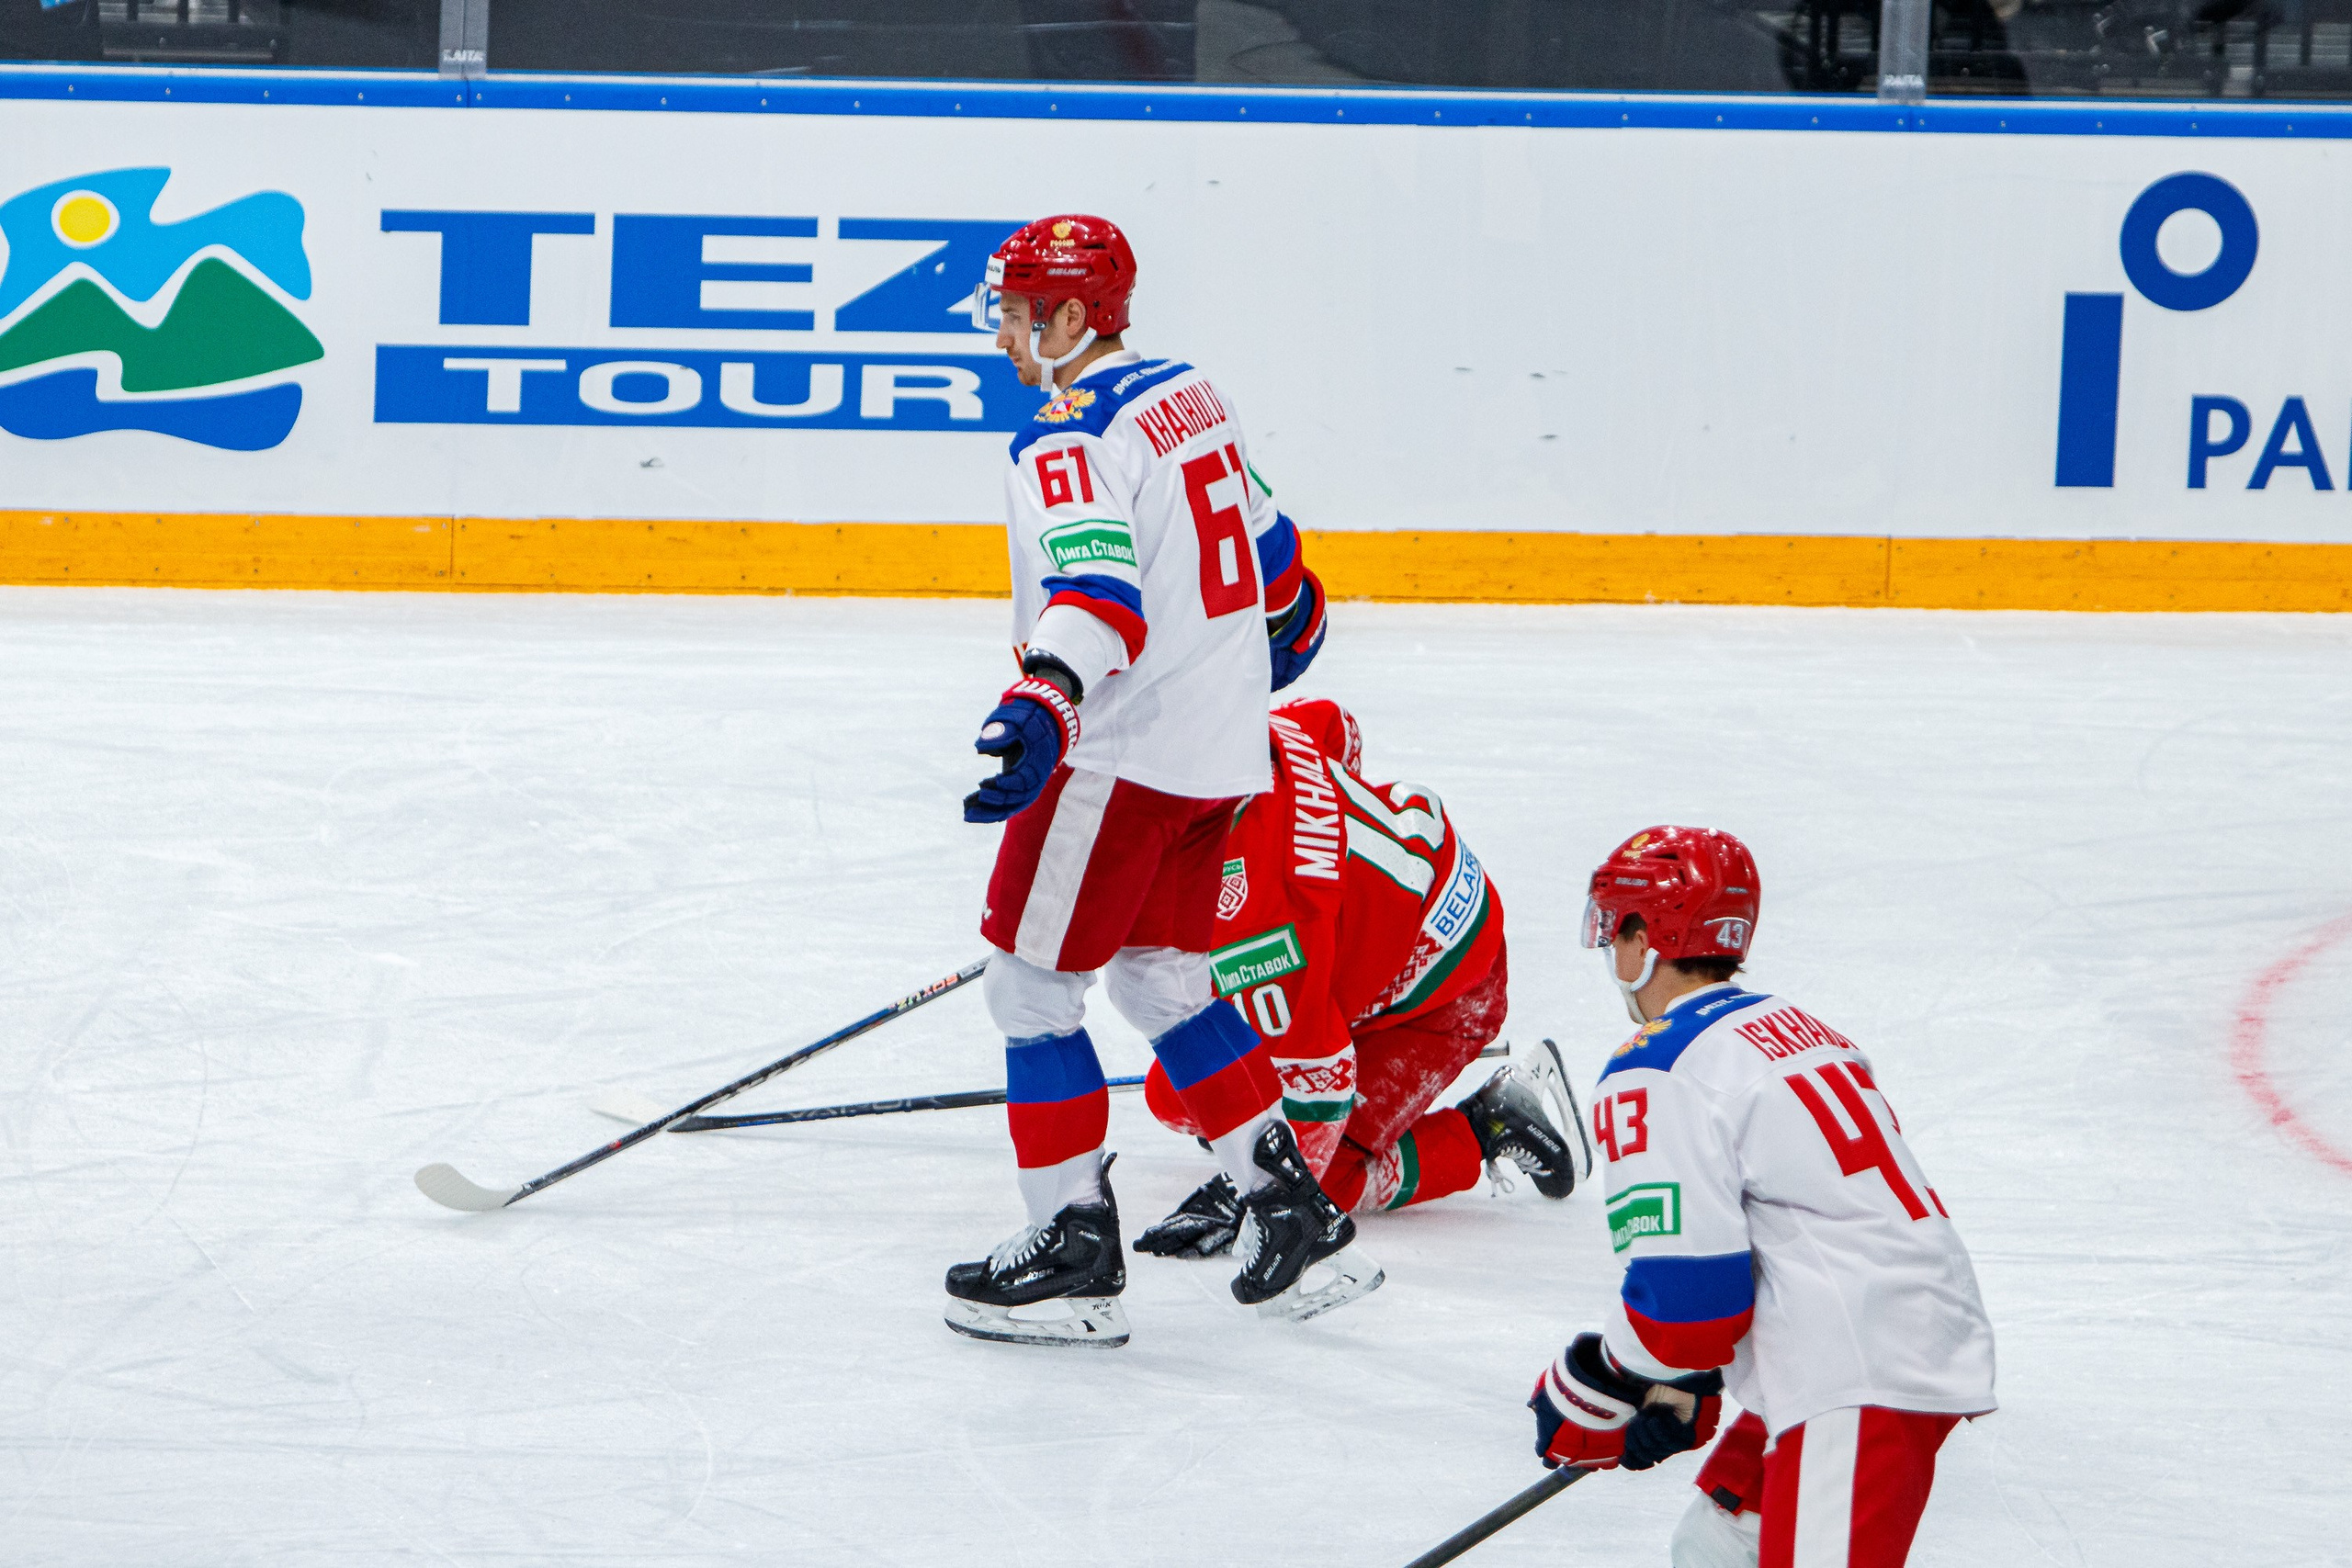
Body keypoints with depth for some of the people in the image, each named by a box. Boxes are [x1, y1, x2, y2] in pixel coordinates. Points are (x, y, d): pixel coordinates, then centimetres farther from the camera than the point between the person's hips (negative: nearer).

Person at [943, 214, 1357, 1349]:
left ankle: (1075, 1254, 0)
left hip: (1124, 752, -10)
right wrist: (1289, 627, 45)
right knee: (1158, 975, 19)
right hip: (1220, 745, 10)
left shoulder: (1072, 436, -17)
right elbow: (1270, 550, 25)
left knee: (1032, 982, -1)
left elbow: (1099, 589, -33)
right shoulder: (1189, 396, 12)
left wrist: (1042, 709, -47)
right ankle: (1290, 1208, 18)